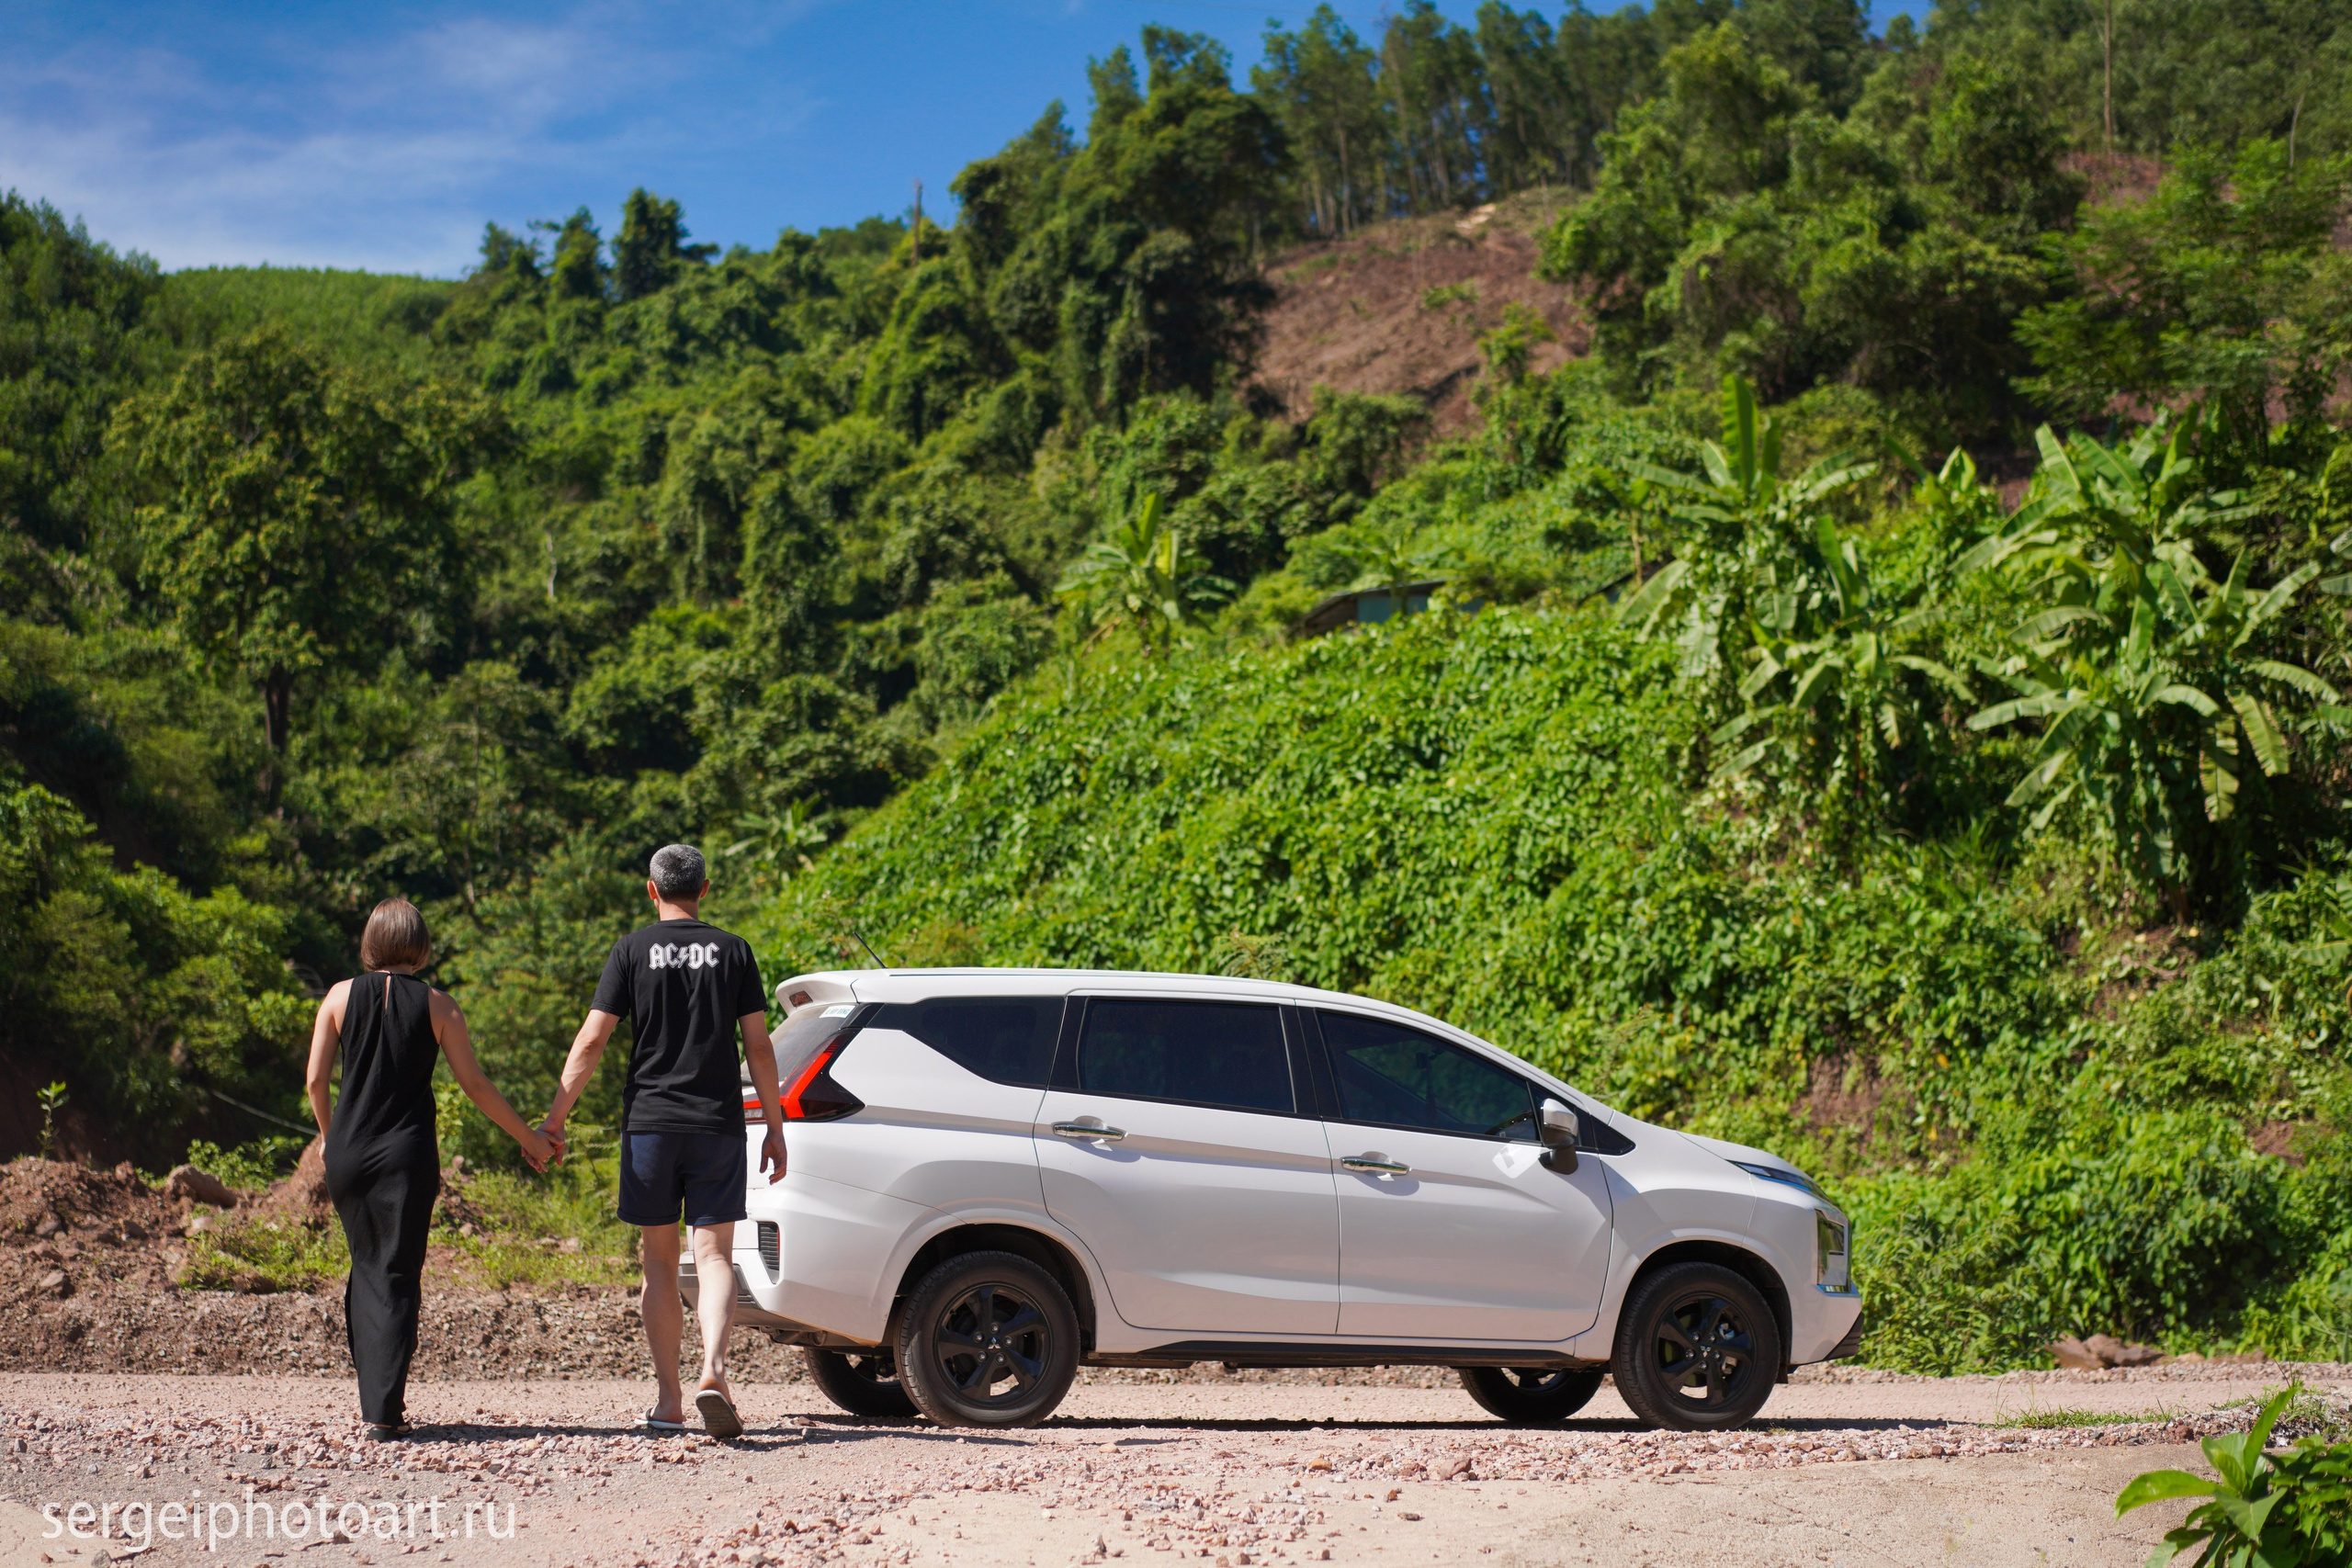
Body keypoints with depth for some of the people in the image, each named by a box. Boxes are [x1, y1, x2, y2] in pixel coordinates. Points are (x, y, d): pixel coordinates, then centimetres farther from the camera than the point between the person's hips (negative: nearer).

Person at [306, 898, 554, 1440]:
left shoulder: (341, 996, 3)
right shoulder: (437, 1006, -2)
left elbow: (315, 1080, 2)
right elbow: (475, 1085, 0)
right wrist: (529, 1138, 10)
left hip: (348, 1153, 2)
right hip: (407, 1156, -2)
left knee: (366, 1266, 18)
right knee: (397, 1276, 1)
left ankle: (372, 1392, 20)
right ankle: (384, 1410, -6)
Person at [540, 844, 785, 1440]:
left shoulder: (633, 951, 2)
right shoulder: (733, 951, 5)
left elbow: (591, 1042, -3)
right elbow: (758, 1047, 2)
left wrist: (554, 1119, 2)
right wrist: (774, 1129, 9)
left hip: (649, 1123, 0)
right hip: (717, 1124, 0)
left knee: (659, 1263, 8)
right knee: (714, 1256, 0)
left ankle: (667, 1400, 10)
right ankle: (713, 1374, -22)